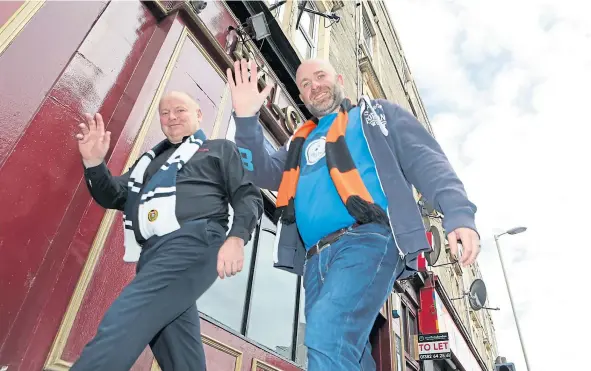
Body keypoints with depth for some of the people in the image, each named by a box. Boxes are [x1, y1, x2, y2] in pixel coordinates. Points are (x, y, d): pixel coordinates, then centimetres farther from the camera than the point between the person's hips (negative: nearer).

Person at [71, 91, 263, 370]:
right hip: (151, 254, 7)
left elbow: (248, 196, 5)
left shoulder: (220, 149, 15)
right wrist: (94, 163, 6)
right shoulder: (151, 159, 31)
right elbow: (114, 197, 26)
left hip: (192, 243, -6)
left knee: (120, 326, -20)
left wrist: (237, 237, -14)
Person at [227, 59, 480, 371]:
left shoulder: (376, 113, 18)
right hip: (316, 257, 6)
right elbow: (265, 174, 16)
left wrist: (458, 213, -11)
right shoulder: (301, 141, 29)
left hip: (368, 238, -5)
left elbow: (426, 161, 6)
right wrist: (246, 119, 3)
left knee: (328, 338, -25)